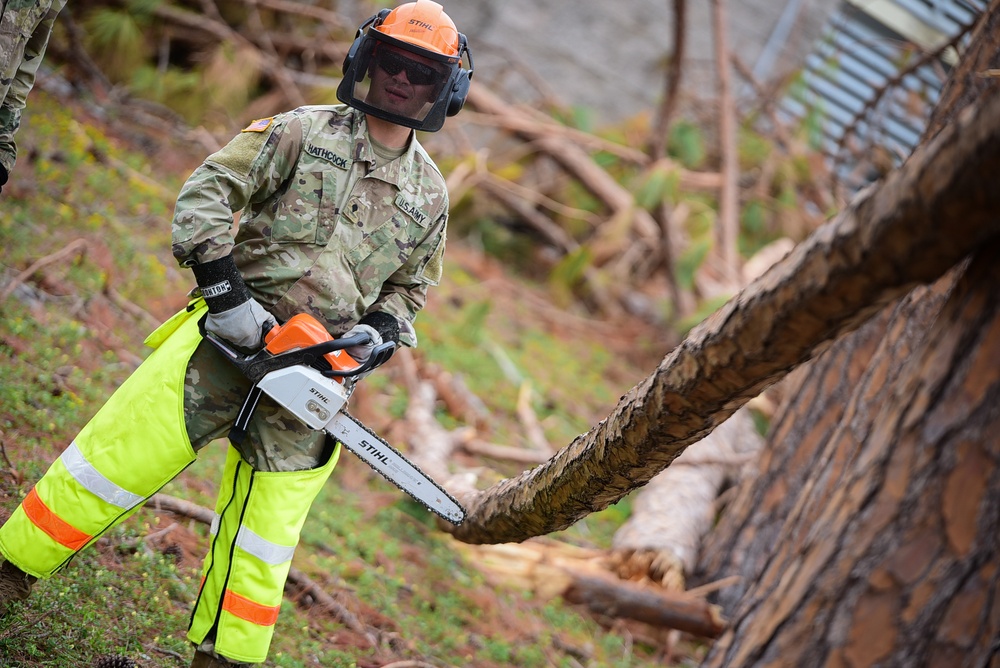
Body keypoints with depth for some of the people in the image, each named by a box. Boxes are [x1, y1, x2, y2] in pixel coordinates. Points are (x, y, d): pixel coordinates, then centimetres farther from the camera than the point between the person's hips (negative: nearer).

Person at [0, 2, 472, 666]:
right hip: (233, 332, -3)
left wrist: (376, 331, 1)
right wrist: (225, 289, -17)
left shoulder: (429, 193, 12)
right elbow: (209, 190, -8)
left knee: (263, 537, 6)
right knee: (116, 460, -6)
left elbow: (410, 286, 22)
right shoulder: (303, 132, -1)